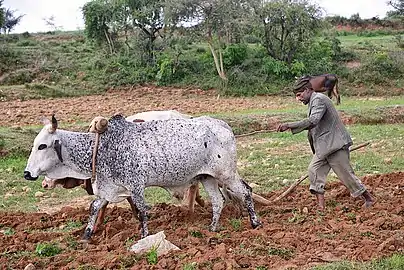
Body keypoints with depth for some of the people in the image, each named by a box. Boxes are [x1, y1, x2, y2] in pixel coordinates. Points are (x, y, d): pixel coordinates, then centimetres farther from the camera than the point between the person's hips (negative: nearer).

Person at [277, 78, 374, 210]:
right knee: (314, 170, -1)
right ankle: (321, 206, -3)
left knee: (346, 174, -2)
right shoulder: (314, 101, 17)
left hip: (335, 144, -10)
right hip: (323, 147, 10)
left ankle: (369, 199, 14)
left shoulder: (319, 99, -16)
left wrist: (290, 125, -30)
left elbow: (313, 121, -30)